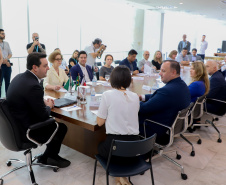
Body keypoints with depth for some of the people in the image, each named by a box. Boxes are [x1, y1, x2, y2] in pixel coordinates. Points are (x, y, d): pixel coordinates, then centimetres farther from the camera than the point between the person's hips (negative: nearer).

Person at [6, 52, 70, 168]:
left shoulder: (19, 77, 1)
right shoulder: (33, 86, -28)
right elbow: (43, 116, -21)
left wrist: (43, 102, 5)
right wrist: (48, 106, 0)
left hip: (16, 126, 9)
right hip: (26, 132, -9)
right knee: (62, 128, 7)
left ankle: (50, 155, 31)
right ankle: (46, 158, 27)